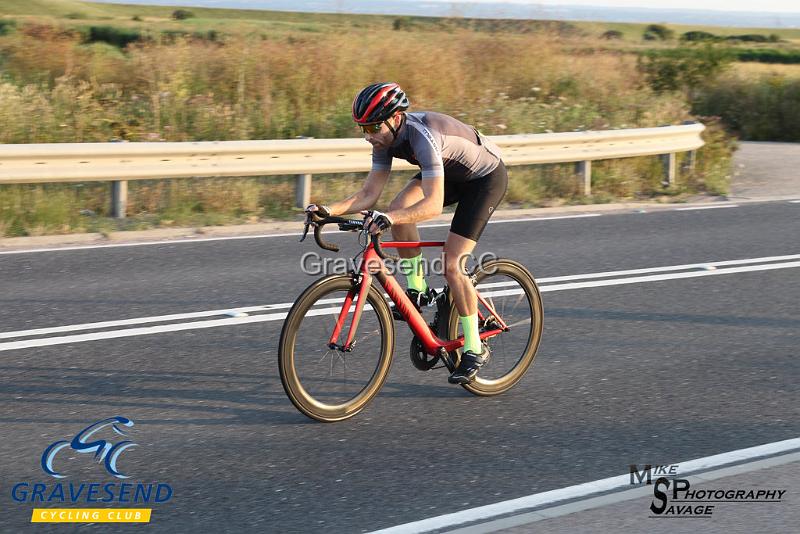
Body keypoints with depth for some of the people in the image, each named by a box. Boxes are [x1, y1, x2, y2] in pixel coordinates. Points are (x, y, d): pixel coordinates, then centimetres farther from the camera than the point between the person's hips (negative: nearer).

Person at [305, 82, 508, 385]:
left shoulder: (422, 136, -38)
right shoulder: (386, 137, -13)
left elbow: (433, 205, -45)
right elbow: (368, 195, -10)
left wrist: (387, 219, -59)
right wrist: (329, 210, -25)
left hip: (486, 177, -8)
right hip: (450, 173, 8)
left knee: (452, 265, -15)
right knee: (399, 207, -19)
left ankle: (474, 349, -1)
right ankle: (417, 289, -2)